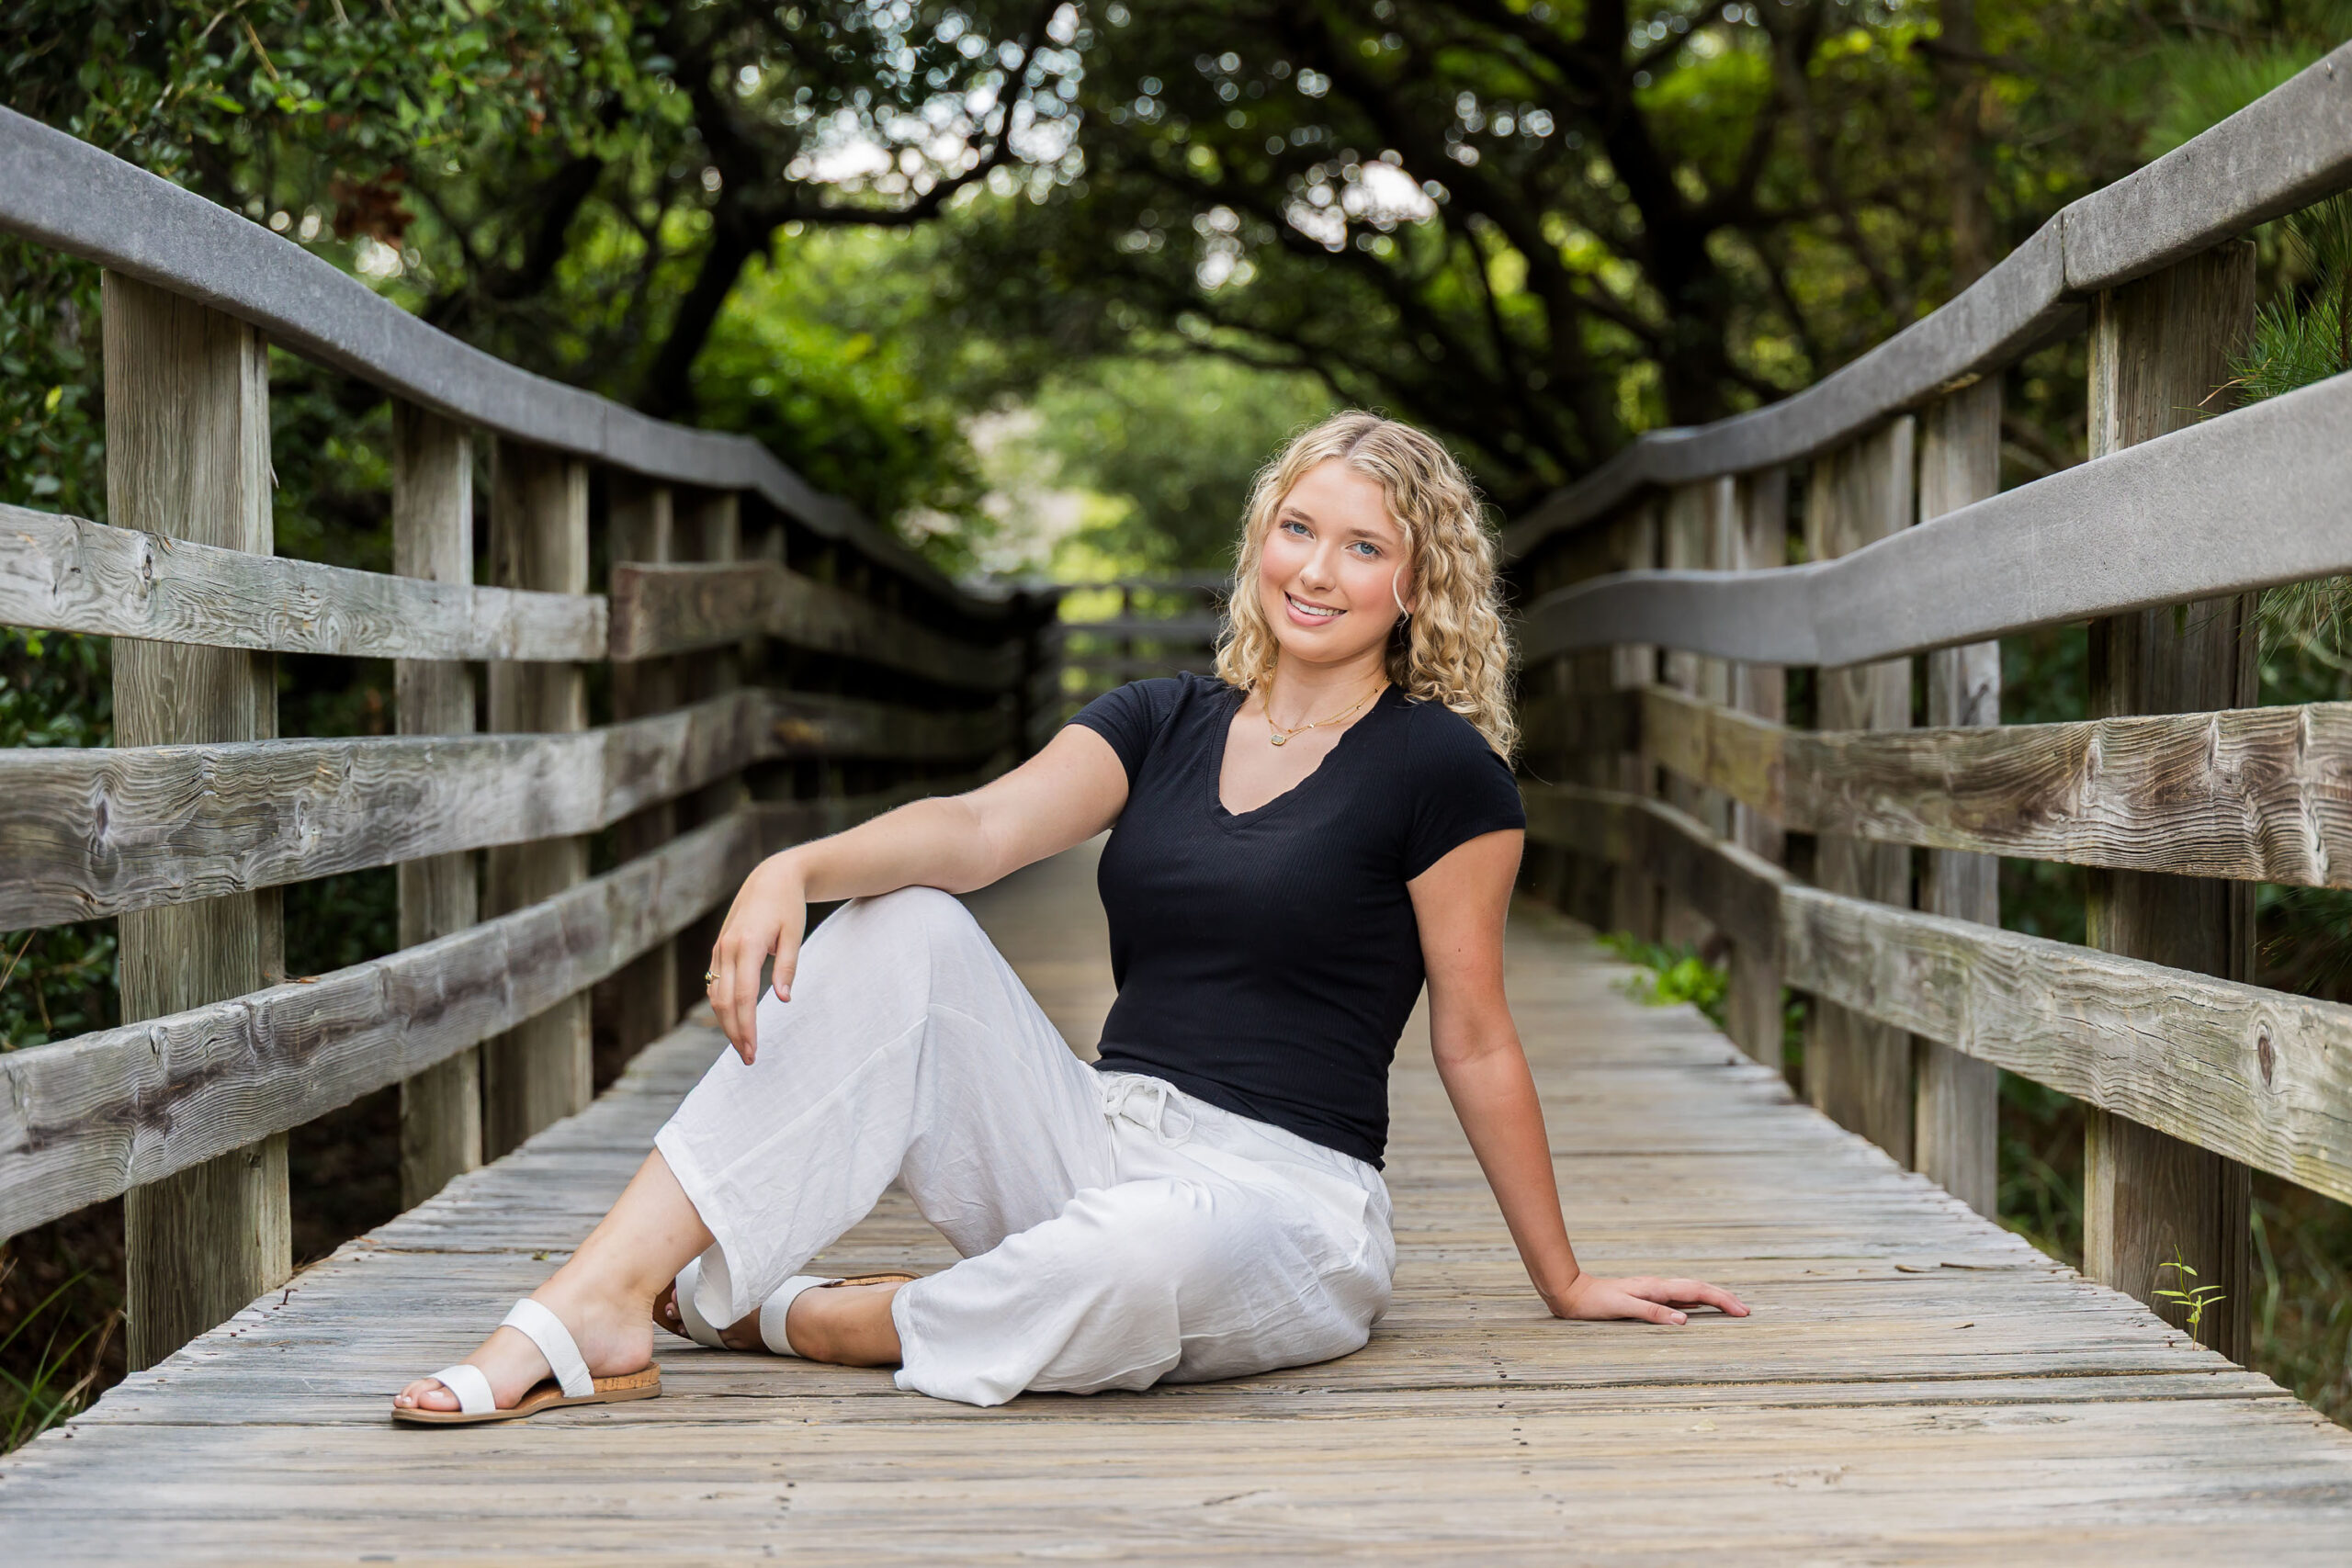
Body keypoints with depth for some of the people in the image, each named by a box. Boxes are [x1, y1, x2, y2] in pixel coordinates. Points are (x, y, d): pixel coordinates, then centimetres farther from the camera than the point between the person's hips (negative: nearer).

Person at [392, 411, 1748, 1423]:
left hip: (1288, 1195, -5)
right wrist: (797, 867, -25)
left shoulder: (1441, 768, -5)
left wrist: (1565, 1282, 5)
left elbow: (1477, 1046, 0)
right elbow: (985, 828, -7)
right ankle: (599, 1307, -21)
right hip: (1101, 1146, 5)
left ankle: (778, 1319, -14)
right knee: (903, 932, -15)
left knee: (1146, 1251, -40)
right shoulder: (1164, 724, 11)